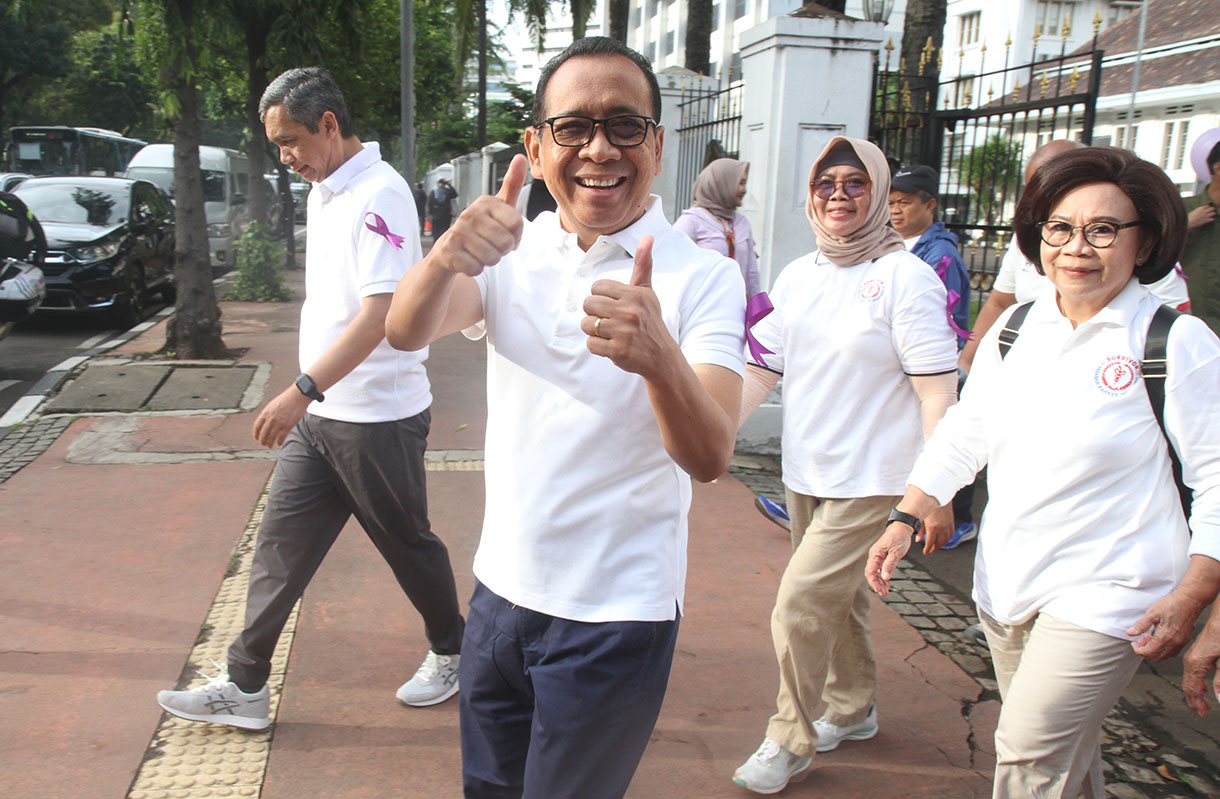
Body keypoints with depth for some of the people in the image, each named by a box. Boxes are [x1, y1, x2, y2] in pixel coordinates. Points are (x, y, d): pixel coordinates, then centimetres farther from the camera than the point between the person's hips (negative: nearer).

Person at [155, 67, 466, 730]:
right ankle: (245, 686, 19)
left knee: (407, 544, 9)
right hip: (319, 414, 9)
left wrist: (302, 388, -31)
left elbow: (378, 312, -26)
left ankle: (451, 652, 32)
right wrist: (306, 397, 18)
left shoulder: (378, 194, -17)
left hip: (378, 417, -9)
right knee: (280, 544, 9)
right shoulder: (323, 192, 13)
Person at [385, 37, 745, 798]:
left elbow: (710, 457, -26)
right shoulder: (513, 248, -1)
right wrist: (446, 256, -40)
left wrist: (658, 357, -47)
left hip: (617, 616, -4)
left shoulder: (704, 276, -13)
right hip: (502, 587, 4)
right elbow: (407, 332, -18)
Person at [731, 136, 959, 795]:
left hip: (870, 480, -6)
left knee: (800, 605, -8)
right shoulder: (796, 277, 6)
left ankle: (790, 742, 12)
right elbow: (760, 368, 8)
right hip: (805, 472, 7)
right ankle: (853, 707, 43)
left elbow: (937, 390, -15)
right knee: (837, 595, 21)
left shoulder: (905, 276, -12)